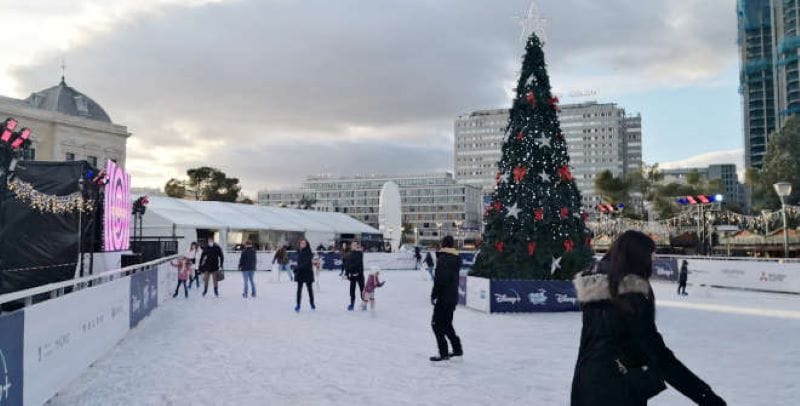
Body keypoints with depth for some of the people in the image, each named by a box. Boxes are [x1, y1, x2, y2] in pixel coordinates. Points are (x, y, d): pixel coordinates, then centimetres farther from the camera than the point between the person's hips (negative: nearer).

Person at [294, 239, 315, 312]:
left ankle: (312, 303, 23)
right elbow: (299, 262, 13)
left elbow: (306, 263, -21)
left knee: (309, 288, 8)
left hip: (308, 272, -4)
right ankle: (298, 304, 3)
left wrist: (297, 268, -24)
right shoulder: (299, 252, 7)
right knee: (299, 289, 0)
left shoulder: (308, 252, -11)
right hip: (300, 273, 4)